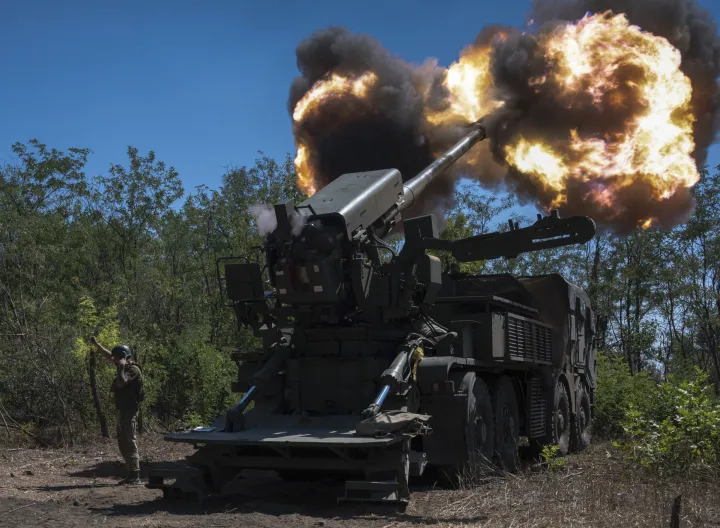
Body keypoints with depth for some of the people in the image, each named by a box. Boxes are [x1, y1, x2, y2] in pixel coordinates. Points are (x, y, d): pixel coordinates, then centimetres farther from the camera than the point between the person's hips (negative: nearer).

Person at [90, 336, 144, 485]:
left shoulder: (133, 369, -14)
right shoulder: (125, 367, 13)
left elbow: (121, 382, -28)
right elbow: (108, 355, 26)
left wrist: (121, 367, -18)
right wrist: (96, 344, 28)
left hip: (129, 410, -10)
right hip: (122, 410, 10)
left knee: (130, 442, -10)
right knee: (123, 443, 12)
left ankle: (135, 476, -9)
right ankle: (131, 475, 17)